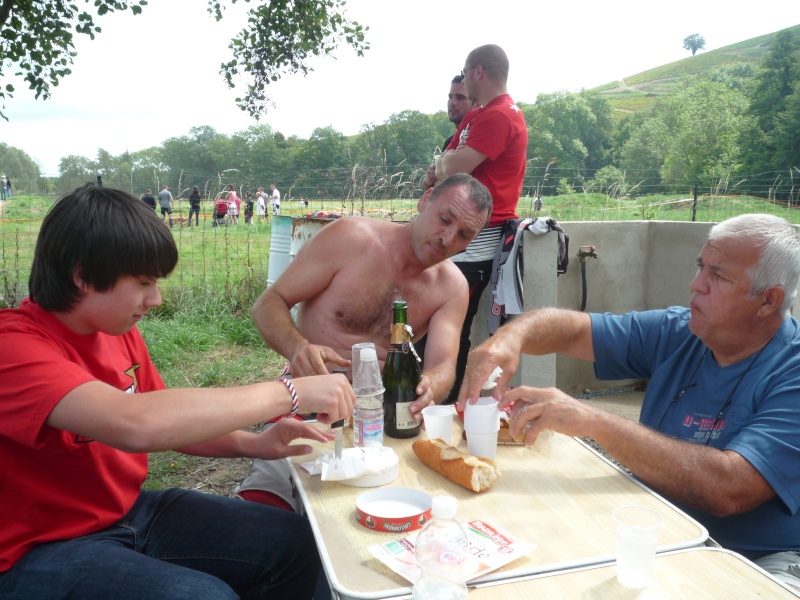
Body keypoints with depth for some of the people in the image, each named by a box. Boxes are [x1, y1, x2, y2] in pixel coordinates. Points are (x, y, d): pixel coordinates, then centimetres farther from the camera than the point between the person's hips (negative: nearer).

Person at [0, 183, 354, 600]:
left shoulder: (118, 330, 0)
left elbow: (170, 423, 10)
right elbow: (136, 424, -40)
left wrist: (252, 444, -9)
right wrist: (288, 393, -34)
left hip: (129, 512, 7)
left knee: (294, 542, -3)